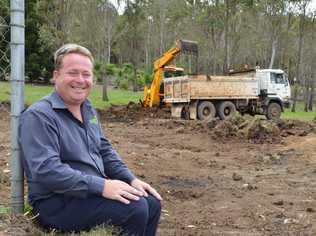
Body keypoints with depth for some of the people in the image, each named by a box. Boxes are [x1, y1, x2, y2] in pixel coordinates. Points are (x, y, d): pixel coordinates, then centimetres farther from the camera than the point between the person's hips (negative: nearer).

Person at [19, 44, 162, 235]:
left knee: (152, 203, 1)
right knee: (135, 208, -23)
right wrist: (102, 186, -30)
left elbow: (104, 150, 18)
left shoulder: (88, 110, 13)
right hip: (56, 202, -8)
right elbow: (45, 170, -27)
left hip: (95, 191, 9)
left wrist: (132, 180, 3)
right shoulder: (39, 116, -16)